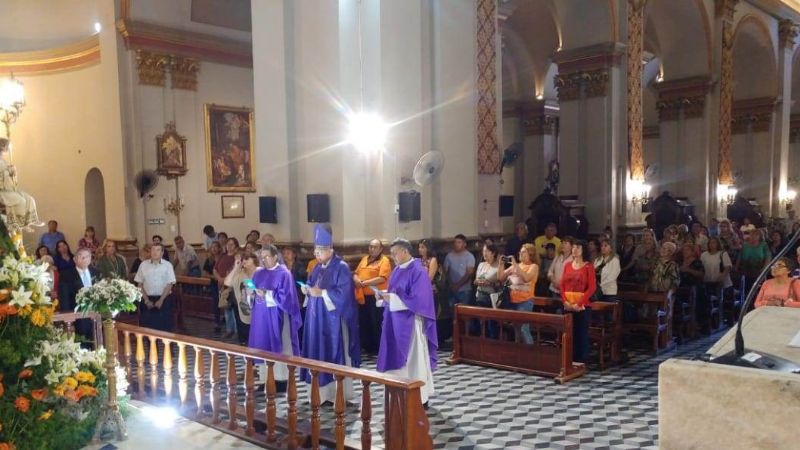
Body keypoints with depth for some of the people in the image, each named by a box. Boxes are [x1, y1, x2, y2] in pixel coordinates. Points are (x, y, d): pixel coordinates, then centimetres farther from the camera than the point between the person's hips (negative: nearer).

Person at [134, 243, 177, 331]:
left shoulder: (167, 265, -1)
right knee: (146, 327, 4)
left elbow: (169, 284, -4)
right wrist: (146, 300, -4)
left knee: (164, 328, 1)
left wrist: (161, 300, -12)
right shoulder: (143, 264, 3)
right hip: (147, 299, 2)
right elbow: (140, 284, 4)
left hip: (164, 299, -1)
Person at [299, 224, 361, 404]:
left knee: (335, 354, -3)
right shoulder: (317, 268, 13)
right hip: (317, 317, 8)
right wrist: (307, 290, -4)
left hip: (333, 319, -8)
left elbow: (343, 293, -19)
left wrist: (322, 293, -21)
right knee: (319, 353, 8)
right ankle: (323, 391, 16)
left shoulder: (341, 268, -11)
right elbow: (311, 287, 18)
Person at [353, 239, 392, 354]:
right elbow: (356, 273, 16)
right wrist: (356, 280, -8)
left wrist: (365, 283, -17)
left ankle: (379, 348, 9)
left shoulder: (384, 260, -6)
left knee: (376, 324, -1)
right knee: (363, 323, 13)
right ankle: (367, 347, 24)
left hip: (376, 296, -7)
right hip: (363, 296, 7)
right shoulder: (364, 259, 16)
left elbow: (382, 278, -17)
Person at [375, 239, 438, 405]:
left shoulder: (418, 271, -15)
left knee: (414, 359, 1)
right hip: (396, 322, 8)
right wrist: (385, 296, -6)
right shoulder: (397, 270, 10)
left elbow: (418, 299, -21)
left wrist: (392, 298, -20)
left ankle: (420, 398, 11)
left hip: (410, 322, -8)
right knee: (399, 358, 11)